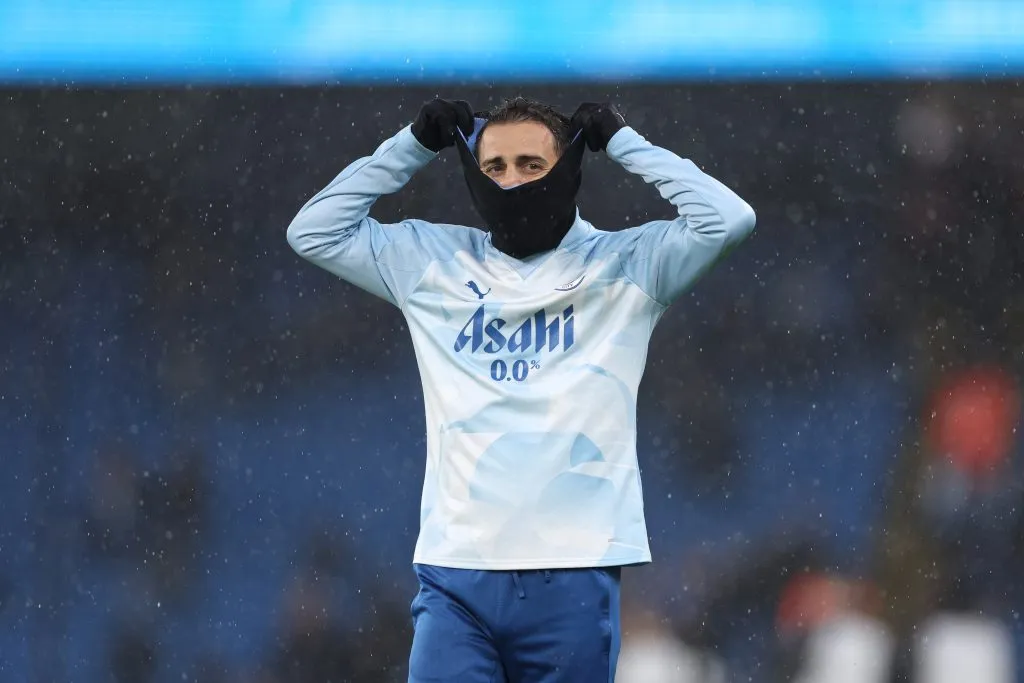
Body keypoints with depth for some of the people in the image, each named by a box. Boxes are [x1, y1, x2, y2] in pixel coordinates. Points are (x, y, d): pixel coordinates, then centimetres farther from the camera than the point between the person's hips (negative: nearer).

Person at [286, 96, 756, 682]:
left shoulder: (622, 267, 5)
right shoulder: (434, 263, 13)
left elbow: (728, 219, -7)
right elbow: (314, 231, 14)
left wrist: (621, 143, 0)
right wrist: (414, 146, 10)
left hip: (575, 577, -2)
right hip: (456, 576, 2)